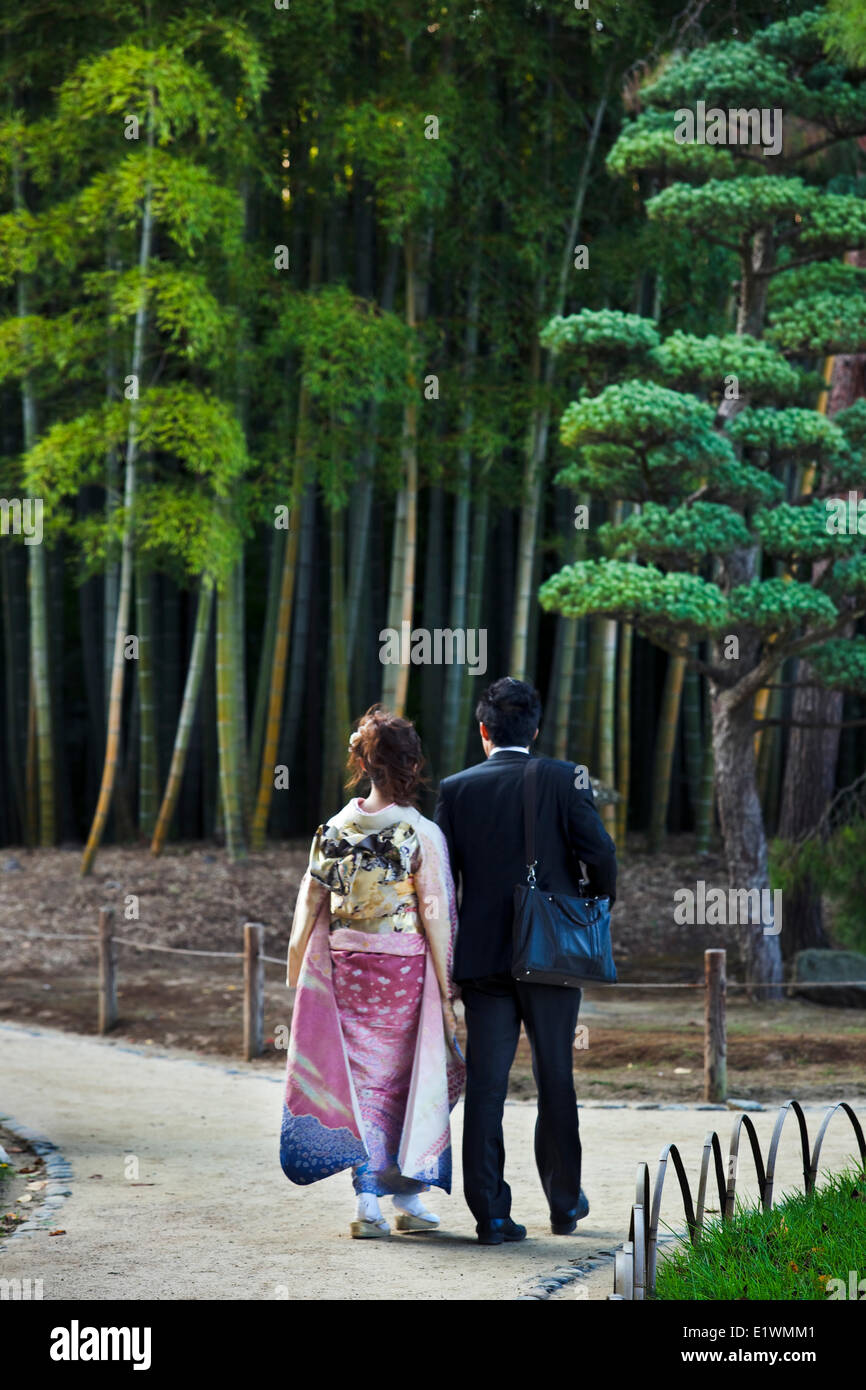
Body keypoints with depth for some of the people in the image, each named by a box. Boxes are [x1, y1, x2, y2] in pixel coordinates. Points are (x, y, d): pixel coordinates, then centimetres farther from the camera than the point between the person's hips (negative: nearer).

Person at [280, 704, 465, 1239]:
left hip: (346, 965, 3)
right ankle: (409, 1197, 17)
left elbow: (310, 904, 4)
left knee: (361, 1076, 8)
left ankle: (368, 1201, 2)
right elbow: (435, 916, -10)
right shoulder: (422, 834, -10)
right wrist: (446, 991, -5)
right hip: (405, 969, -3)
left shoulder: (335, 829, 0)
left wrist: (297, 973, 14)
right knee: (410, 1077, 11)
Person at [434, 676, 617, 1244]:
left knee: (485, 1083, 3)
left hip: (482, 957, 1)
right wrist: (598, 909, 9)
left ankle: (491, 1213, -1)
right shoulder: (564, 778, -5)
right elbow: (599, 852, -11)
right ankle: (565, 1203, 22)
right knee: (555, 1079, 12)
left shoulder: (456, 789, 1)